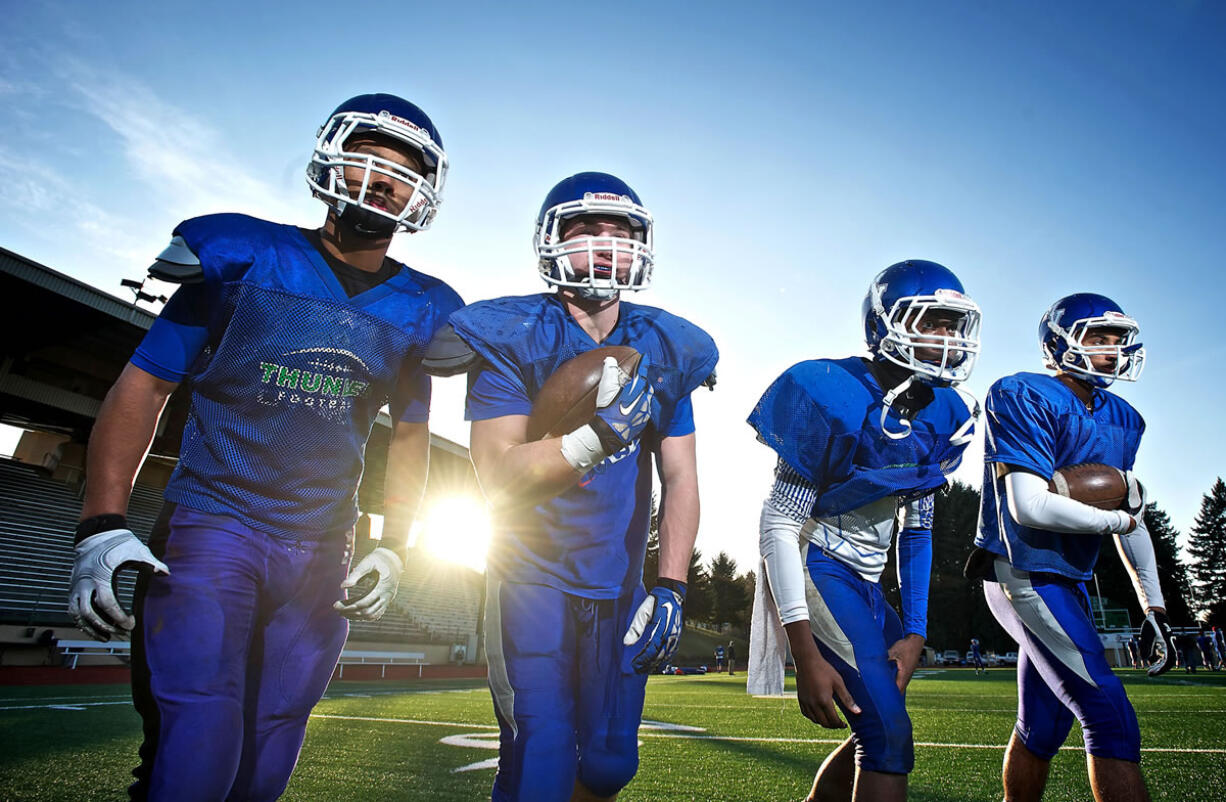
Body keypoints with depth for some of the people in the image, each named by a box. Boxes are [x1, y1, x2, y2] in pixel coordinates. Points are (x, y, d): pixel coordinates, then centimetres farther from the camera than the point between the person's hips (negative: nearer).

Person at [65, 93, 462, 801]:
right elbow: (144, 384, -2)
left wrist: (392, 551, 3)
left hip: (322, 553, 3)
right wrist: (102, 523, -10)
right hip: (212, 522, -2)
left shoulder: (417, 309, 3)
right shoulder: (244, 256, -4)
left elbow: (411, 436, 12)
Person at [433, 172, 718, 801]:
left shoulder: (665, 352, 1)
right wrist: (600, 432, -31)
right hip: (533, 578, -4)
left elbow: (680, 477, 1)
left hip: (619, 585, 4)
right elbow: (499, 479, -17)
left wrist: (669, 589, -6)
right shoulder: (511, 339, -11)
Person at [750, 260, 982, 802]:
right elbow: (778, 524, -19)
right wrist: (807, 655, -22)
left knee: (879, 732, 14)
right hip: (815, 568, -8)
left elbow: (917, 529, 11)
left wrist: (914, 632, 6)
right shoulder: (835, 398, -21)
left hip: (866, 582, 8)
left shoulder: (944, 416, 2)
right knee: (888, 735, -12)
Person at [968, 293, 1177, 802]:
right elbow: (1030, 507, -22)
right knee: (1110, 717, -12)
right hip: (1023, 574, -8)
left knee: (1042, 727, 16)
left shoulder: (1122, 420, 12)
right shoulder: (1023, 398, -14)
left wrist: (1155, 609, 14)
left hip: (1068, 582, 9)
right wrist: (1117, 518, -8)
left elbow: (1132, 518, 15)